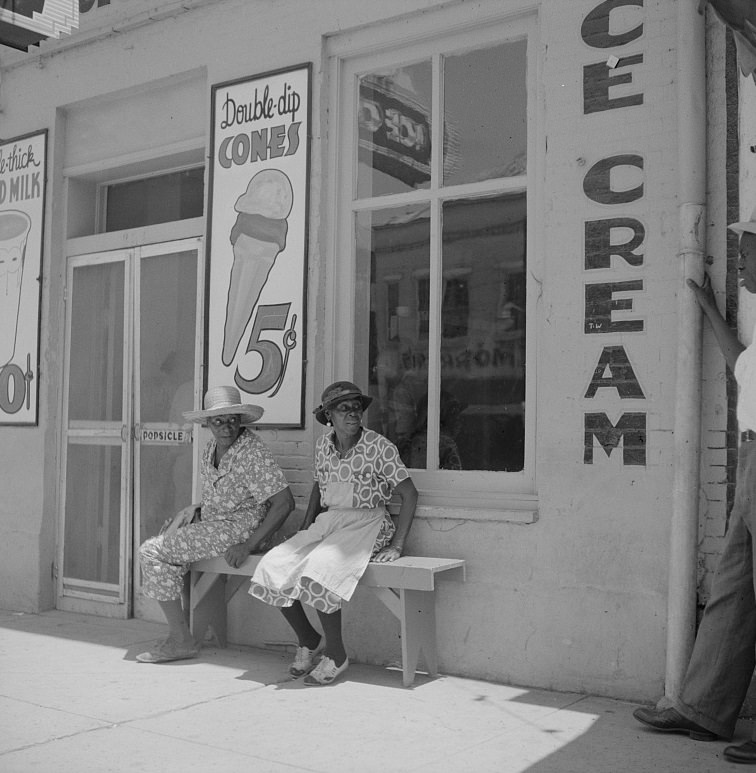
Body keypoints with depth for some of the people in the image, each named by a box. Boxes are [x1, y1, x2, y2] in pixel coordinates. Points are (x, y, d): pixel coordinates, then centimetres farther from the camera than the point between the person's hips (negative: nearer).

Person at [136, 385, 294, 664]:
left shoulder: (253, 452, -17)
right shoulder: (210, 450, 10)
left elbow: (284, 502, -21)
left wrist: (248, 545, -23)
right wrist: (195, 509, 4)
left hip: (239, 527, -9)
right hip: (213, 521, 9)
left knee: (152, 552, -12)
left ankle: (182, 641, -7)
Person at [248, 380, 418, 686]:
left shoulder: (379, 446, -9)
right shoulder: (323, 445, 7)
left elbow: (410, 494, -10)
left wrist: (396, 545, -14)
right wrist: (305, 530, 16)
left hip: (366, 525, -6)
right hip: (328, 522, 6)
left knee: (318, 571, -32)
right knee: (273, 566, -14)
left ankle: (337, 655, -13)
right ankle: (308, 640, 8)